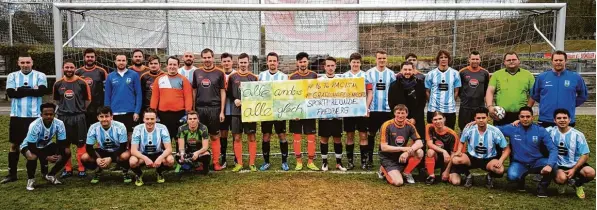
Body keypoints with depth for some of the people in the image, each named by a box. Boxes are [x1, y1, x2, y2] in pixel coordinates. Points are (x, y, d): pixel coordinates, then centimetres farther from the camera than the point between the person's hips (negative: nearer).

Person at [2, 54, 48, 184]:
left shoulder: (40, 75, 0)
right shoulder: (12, 76, 5)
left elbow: (42, 91, -16)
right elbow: (10, 93, -9)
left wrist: (21, 90, -11)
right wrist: (32, 90, -12)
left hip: (35, 115, -2)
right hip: (17, 116, 2)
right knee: (14, 145, 8)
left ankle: (45, 171, 16)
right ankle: (12, 174, 18)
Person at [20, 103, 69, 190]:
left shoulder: (59, 124, -23)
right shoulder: (34, 126, -34)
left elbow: (62, 143, -16)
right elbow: (32, 148, -31)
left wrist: (60, 155, -34)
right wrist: (46, 158, -39)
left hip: (46, 145, 5)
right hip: (29, 146, -5)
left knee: (66, 153, -14)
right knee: (32, 157, -38)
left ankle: (50, 175, 6)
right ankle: (30, 179, -8)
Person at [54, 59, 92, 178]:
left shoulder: (82, 83, -3)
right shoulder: (58, 84, 5)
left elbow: (88, 99, 4)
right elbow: (56, 100, 18)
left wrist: (80, 109, 6)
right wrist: (65, 108, 12)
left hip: (79, 117, -3)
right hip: (63, 117, 3)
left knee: (81, 143, 1)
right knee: (65, 144, 9)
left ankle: (82, 169, 9)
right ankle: (67, 169, 19)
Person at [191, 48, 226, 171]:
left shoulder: (219, 73, 1)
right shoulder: (197, 72, 9)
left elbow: (223, 92, 1)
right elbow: (194, 91, 12)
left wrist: (222, 111, -4)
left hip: (214, 108, -2)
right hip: (200, 108, 2)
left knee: (215, 136, 3)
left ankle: (216, 162, 9)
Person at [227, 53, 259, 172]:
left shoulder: (254, 77, 5)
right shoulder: (232, 77, 6)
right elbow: (228, 93, 9)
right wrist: (234, 100, -8)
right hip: (236, 111, 1)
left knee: (251, 137, 2)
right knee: (237, 138, 3)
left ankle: (252, 163, 10)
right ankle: (239, 163, 12)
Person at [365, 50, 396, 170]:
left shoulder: (391, 74, 5)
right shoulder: (369, 73, 2)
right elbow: (369, 93, 1)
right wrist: (366, 108, -8)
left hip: (387, 109, 1)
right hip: (373, 109, -1)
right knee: (371, 135, 7)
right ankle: (369, 160, 15)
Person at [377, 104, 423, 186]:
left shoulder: (409, 126, -2)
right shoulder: (387, 125, -15)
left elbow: (419, 143, -9)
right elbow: (384, 147, -18)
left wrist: (407, 152, -27)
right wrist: (403, 149, -24)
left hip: (402, 156, 4)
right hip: (388, 158, -4)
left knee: (419, 152, -23)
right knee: (398, 182, -23)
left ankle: (407, 173, 2)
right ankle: (384, 170, 9)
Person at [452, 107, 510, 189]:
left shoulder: (495, 131, -15)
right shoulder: (469, 129, -12)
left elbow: (507, 149, -7)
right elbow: (461, 142, 8)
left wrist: (500, 161, -24)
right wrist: (459, 151, -13)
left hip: (489, 159, -1)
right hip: (472, 158, 1)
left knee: (500, 170, -34)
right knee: (455, 160, -29)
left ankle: (489, 177, 7)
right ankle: (468, 175, 4)